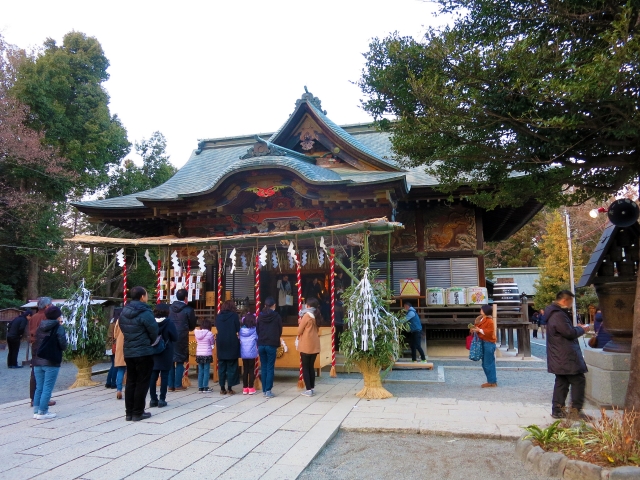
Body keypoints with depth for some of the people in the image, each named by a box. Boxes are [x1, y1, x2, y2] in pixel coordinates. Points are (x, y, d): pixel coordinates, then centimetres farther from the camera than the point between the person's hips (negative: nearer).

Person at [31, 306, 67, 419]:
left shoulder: (40, 326, 9)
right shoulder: (59, 328, -10)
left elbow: (35, 341, 13)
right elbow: (63, 346, -12)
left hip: (37, 362, 7)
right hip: (51, 363, -6)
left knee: (39, 388, 14)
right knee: (47, 389, 0)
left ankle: (36, 411, 18)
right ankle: (42, 412, 1)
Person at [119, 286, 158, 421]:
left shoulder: (123, 312, 5)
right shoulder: (145, 313, -17)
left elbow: (123, 329, 9)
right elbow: (154, 332, -12)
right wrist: (149, 342, 8)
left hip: (128, 352, 7)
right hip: (144, 353, -7)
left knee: (130, 382, 14)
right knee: (142, 383, 3)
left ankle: (129, 412, 18)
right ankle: (138, 413, 7)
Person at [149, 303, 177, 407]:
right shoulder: (169, 323, -12)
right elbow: (175, 337, -9)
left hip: (153, 353, 3)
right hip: (166, 354, -3)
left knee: (153, 376, 9)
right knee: (164, 376, 3)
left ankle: (153, 399, 12)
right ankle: (162, 399, 4)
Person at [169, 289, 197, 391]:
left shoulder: (170, 308, 3)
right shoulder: (188, 310, -8)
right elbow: (192, 326, 1)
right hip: (181, 338, -4)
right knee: (180, 362, 5)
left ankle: (170, 385, 13)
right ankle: (178, 385, 5)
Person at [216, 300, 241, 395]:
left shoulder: (218, 316, 5)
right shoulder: (234, 315, -6)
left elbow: (217, 328, 10)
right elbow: (238, 329, -5)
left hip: (221, 343, 4)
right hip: (231, 343, -4)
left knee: (221, 366, 10)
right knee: (231, 367, 4)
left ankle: (222, 388, 12)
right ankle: (229, 388, 4)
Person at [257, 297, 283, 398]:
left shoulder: (260, 316, 3)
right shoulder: (277, 316, -5)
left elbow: (257, 330, 9)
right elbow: (280, 331, 3)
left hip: (261, 344, 3)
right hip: (271, 345, -3)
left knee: (263, 368, 11)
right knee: (270, 368, 1)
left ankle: (264, 390, 13)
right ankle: (268, 391, -1)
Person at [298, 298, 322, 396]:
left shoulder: (306, 315, -13)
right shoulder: (317, 316, 8)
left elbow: (299, 331, -9)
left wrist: (300, 322, 8)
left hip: (306, 346, -6)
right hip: (315, 345, 6)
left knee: (305, 368, 2)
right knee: (311, 367, 15)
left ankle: (308, 390, 0)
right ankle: (312, 388, 18)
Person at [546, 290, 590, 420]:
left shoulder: (555, 313, 17)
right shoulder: (559, 315, -19)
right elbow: (570, 333, -20)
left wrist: (577, 328, 14)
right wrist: (582, 329, -2)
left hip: (560, 357, 11)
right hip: (566, 357, -11)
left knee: (561, 382, 12)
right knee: (578, 380, -3)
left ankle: (557, 409, 15)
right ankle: (576, 409, 0)